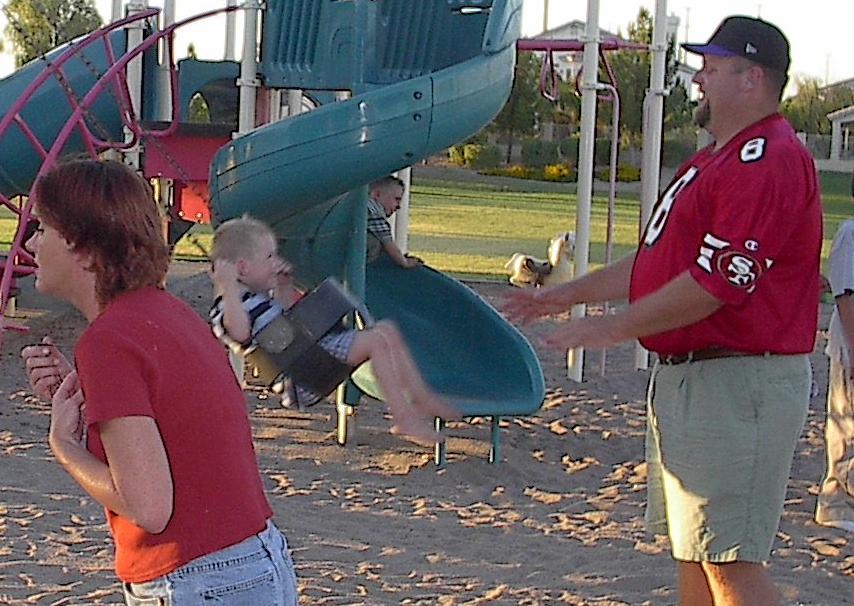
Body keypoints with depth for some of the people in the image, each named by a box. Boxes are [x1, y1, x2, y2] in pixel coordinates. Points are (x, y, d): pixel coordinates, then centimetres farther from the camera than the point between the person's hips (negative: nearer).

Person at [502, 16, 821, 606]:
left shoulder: (770, 161, -16)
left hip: (737, 385, -11)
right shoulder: (712, 161, 20)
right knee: (692, 553, 14)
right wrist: (567, 294, 27)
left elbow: (713, 284, -23)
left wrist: (611, 328, -16)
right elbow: (657, 261, 27)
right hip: (685, 377, 11)